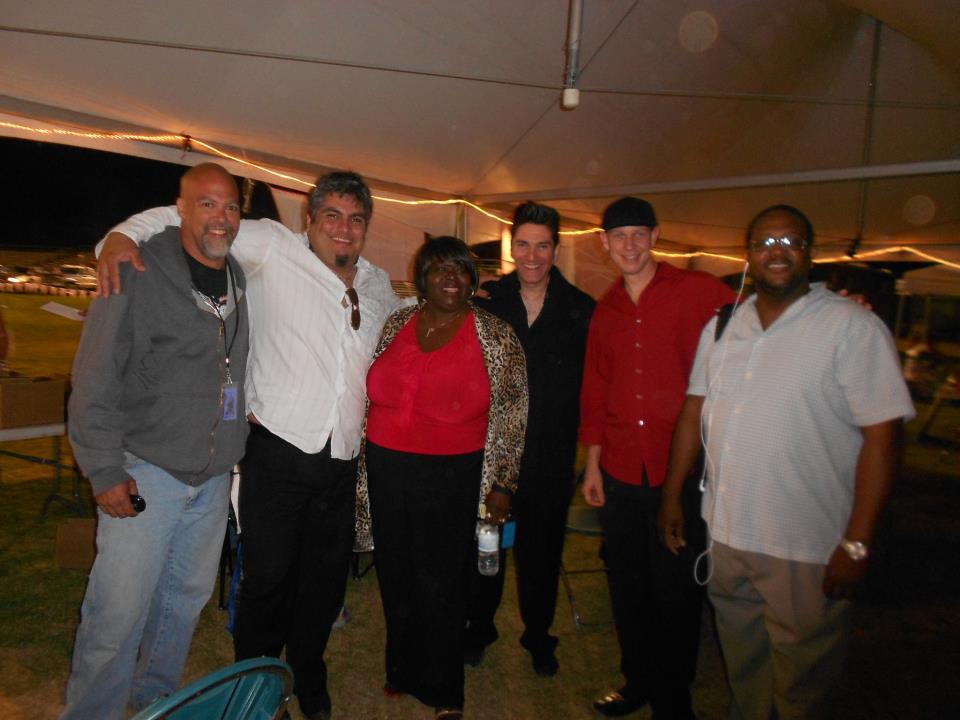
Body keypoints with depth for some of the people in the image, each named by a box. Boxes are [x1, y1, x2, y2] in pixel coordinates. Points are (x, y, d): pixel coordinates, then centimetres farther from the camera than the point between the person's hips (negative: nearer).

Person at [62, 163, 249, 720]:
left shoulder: (241, 282, 7)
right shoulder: (139, 275, -11)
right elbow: (95, 381, -12)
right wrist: (105, 471, -14)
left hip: (214, 475, 6)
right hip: (146, 471, -6)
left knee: (188, 597, 17)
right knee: (119, 611, -4)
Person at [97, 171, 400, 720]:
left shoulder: (378, 284, 15)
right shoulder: (275, 249, -2)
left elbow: (406, 315, 37)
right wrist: (125, 233, -15)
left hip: (341, 463, 5)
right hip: (278, 452, -5)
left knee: (326, 579, 16)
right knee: (269, 576, 6)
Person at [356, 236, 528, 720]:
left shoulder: (496, 336, -4)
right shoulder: (396, 324, 6)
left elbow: (512, 413, -3)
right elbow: (376, 393, 13)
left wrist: (503, 484, -5)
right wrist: (365, 464, 12)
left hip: (452, 477, -3)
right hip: (386, 471, 4)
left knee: (440, 586, 5)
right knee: (395, 577, 15)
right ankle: (402, 668, 39)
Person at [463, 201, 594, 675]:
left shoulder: (581, 310, -3)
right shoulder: (486, 300, -2)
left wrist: (583, 443, -6)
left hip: (550, 458, 0)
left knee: (541, 553, 16)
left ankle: (538, 636, 39)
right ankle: (479, 627, 39)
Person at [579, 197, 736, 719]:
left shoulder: (697, 292, -5)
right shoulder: (605, 310, 11)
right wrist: (592, 461, 12)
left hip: (679, 466, -4)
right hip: (620, 469, 5)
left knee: (675, 590, 6)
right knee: (627, 583, 16)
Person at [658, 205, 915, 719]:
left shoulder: (853, 327, -11)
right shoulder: (721, 327, 6)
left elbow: (881, 435, -14)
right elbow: (693, 412, 9)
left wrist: (856, 544, -16)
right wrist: (671, 495, 8)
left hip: (807, 547, -4)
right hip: (724, 532, 5)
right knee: (740, 663, 23)